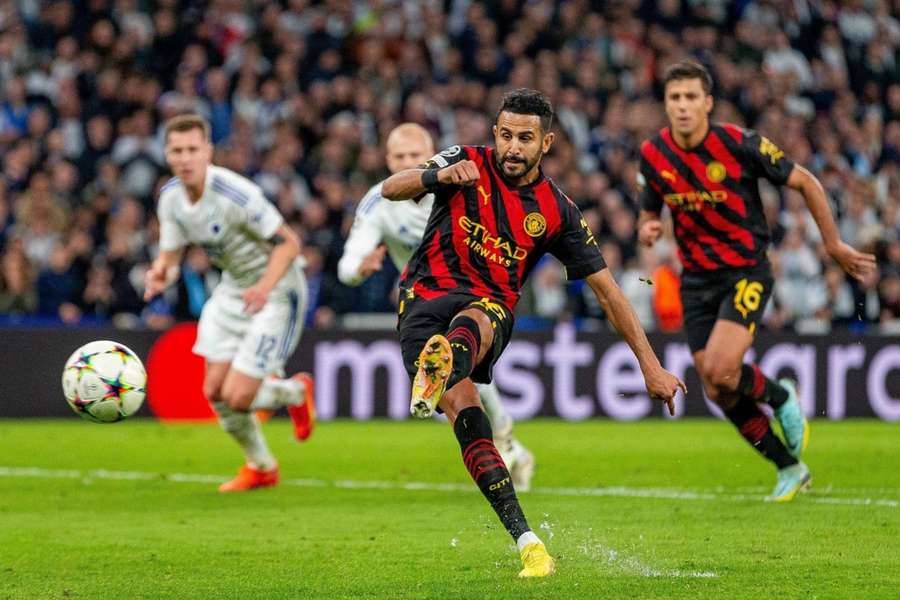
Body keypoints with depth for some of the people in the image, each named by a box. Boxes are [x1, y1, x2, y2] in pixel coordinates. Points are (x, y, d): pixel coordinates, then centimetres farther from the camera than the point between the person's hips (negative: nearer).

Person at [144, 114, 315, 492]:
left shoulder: (236, 194, -28)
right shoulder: (171, 198, -6)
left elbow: (289, 242, -21)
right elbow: (170, 255, 2)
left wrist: (266, 286, -36)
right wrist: (160, 274, -23)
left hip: (276, 292, -7)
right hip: (233, 288, 7)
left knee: (238, 398, -11)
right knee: (214, 391, 6)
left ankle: (296, 392, 24)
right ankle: (261, 467, 31)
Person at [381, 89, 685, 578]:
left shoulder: (557, 211, 5)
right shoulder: (469, 164, 3)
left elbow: (605, 288, 9)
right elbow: (391, 189, -7)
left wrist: (651, 365, 7)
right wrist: (439, 175, -29)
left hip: (491, 308, 1)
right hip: (425, 298, -1)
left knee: (472, 321, -37)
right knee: (462, 404, -24)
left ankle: (440, 367, -75)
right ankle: (524, 538, -27)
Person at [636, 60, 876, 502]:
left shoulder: (739, 145, -15)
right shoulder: (654, 155, -3)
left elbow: (805, 182, -4)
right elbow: (649, 214, 13)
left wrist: (833, 244, 1)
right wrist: (646, 231, -12)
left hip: (746, 271, -5)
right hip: (697, 279, 5)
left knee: (720, 371, -24)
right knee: (718, 393, 1)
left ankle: (779, 396, 10)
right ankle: (790, 468, 21)